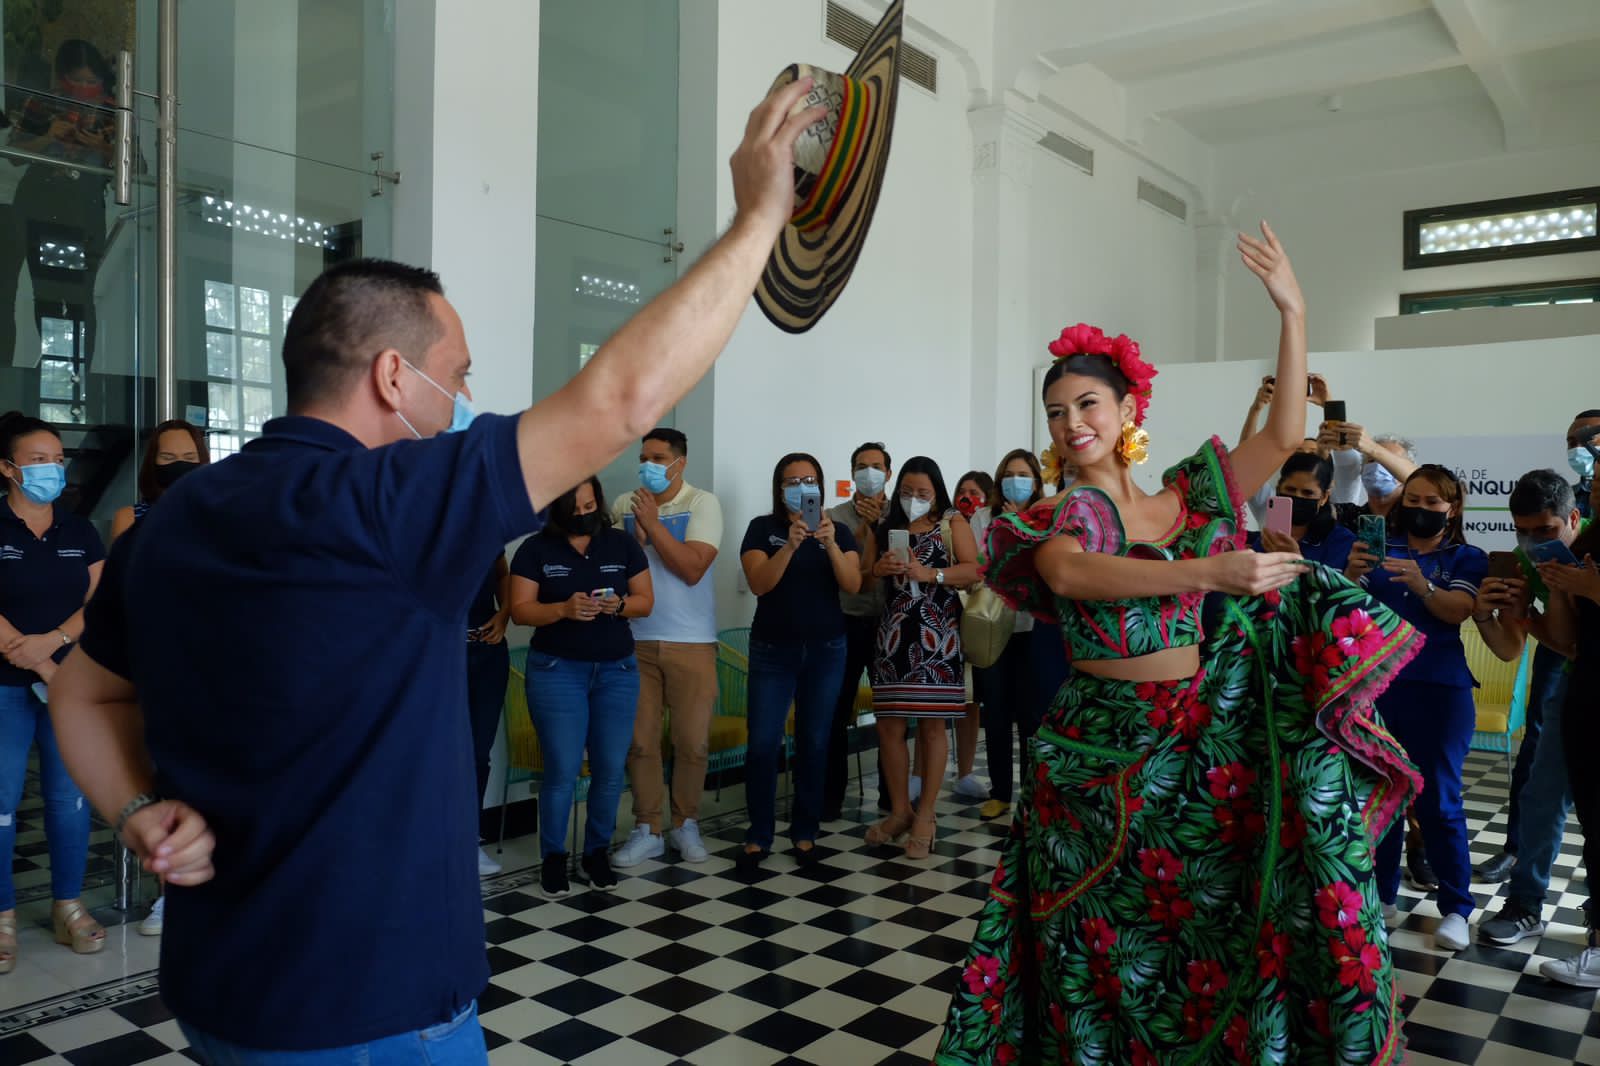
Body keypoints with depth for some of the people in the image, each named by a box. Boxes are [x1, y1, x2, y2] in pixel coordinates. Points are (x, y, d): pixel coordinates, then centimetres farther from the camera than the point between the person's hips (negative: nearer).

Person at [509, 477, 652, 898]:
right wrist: (563, 609, -23)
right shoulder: (535, 549, -1)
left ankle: (597, 851, 21)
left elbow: (646, 600, 5)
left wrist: (619, 605, -16)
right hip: (557, 670, -2)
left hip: (617, 670, 2)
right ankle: (554, 857, 14)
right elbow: (520, 609, -6)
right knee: (562, 769, -4)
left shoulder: (623, 544, 5)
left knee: (611, 769, 3)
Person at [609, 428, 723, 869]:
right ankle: (647, 830, 18)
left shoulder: (703, 503, -4)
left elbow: (692, 569, -14)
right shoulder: (624, 505, 6)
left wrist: (651, 522, -14)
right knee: (639, 739, 5)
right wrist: (633, 538, -11)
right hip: (635, 639, 2)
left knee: (693, 741, 4)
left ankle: (685, 823, 22)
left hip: (691, 642, -2)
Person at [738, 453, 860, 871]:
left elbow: (853, 586, -9)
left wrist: (830, 544, -24)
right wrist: (791, 545, -27)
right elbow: (759, 584, -14)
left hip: (826, 650, 2)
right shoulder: (762, 528, -2)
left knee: (814, 743, 7)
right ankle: (758, 835, 7)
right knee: (762, 744, -5)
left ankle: (805, 831, 19)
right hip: (773, 650, -1)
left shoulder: (839, 531, 3)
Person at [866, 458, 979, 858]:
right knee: (889, 724, 0)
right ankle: (899, 811, 14)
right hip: (894, 633, 3)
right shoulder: (887, 528, 15)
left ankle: (925, 815, 8)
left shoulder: (952, 524, 5)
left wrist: (929, 574, -21)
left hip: (936, 636, -3)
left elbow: (973, 570, -8)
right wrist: (878, 570, -7)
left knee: (932, 723, -2)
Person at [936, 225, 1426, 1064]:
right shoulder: (1057, 520, -3)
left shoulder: (1190, 498, 6)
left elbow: (1284, 435, -2)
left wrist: (1292, 310, -7)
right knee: (1107, 940, 9)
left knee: (1222, 918, 7)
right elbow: (1069, 574, -27)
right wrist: (1209, 571, -35)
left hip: (1207, 744, 2)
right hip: (1100, 751, -2)